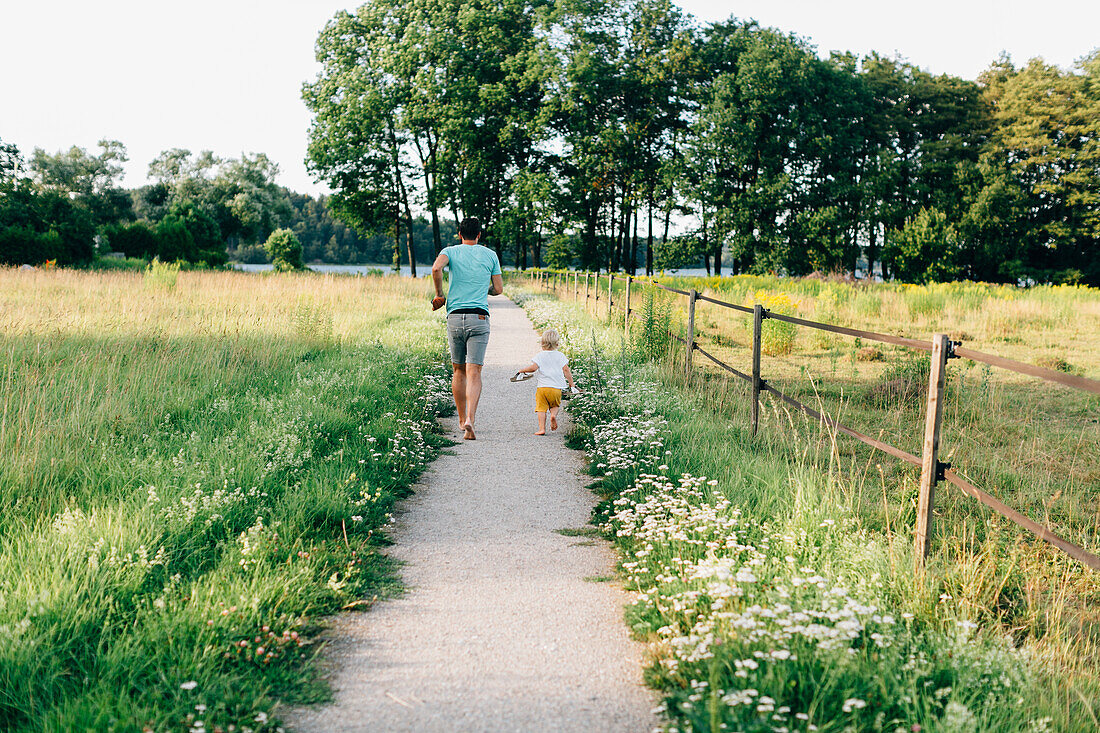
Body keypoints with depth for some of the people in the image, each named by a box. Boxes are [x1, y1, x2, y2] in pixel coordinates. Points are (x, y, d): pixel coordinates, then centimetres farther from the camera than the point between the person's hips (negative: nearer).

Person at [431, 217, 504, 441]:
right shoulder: (490, 255, 9)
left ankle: (462, 419, 23)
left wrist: (439, 294, -2)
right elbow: (499, 289, 11)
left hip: (455, 317, 1)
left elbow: (436, 268, -15)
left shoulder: (450, 251, 6)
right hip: (479, 318, -1)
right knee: (474, 372, -6)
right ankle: (469, 420, -23)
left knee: (458, 371, 16)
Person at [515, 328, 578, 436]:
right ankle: (554, 414, -9)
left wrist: (523, 370, 3)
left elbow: (534, 367, -14)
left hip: (542, 387, -2)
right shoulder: (560, 355, 5)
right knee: (555, 405, 22)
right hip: (556, 387, 2)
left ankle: (542, 428, -7)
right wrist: (571, 383, 9)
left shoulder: (539, 356, -1)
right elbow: (566, 370, 2)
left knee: (541, 408, 2)